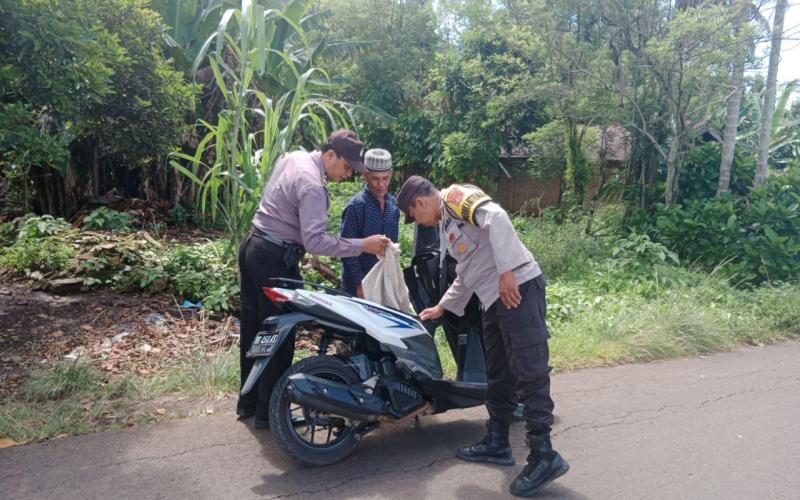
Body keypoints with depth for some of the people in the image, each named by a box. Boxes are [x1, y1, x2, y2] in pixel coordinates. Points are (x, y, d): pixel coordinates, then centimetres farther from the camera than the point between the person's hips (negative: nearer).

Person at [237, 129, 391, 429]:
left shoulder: (292, 157, 8)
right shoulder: (313, 186, -21)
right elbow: (315, 240, -29)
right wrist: (362, 245, -27)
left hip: (252, 246, 10)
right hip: (275, 260, -10)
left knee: (253, 328, 16)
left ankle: (248, 402, 30)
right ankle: (268, 413, 10)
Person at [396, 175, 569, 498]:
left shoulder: (456, 195, -3)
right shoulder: (446, 225, 24)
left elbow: (497, 219, -21)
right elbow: (465, 275, 32)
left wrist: (506, 271, -26)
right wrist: (441, 308, 38)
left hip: (518, 287, -10)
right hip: (494, 300, 10)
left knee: (529, 372, -9)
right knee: (499, 375, 15)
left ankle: (544, 456, -3)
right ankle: (497, 442, 26)